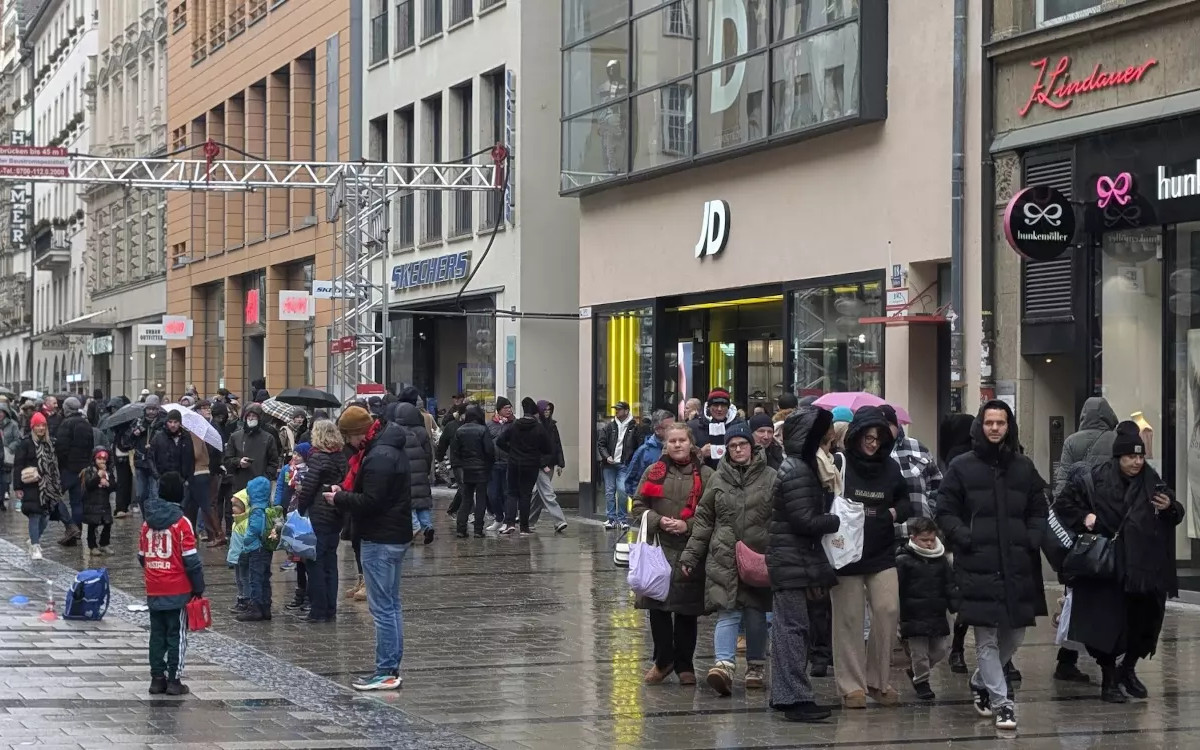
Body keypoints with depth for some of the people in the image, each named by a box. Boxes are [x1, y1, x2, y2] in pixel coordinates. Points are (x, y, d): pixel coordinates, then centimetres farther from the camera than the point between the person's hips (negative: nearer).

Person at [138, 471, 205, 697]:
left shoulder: (147, 522, 5)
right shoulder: (181, 523, -11)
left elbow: (142, 556, 11)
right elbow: (191, 559, -11)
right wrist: (198, 587, -3)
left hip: (154, 591, 5)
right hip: (178, 590, -5)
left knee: (157, 634, 11)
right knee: (177, 635, 2)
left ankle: (157, 678, 13)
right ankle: (174, 680, 2)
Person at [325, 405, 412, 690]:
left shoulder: (378, 457, -21)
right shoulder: (389, 447, 12)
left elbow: (371, 502, -24)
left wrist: (339, 499, -10)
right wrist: (344, 491, 7)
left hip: (381, 539, -11)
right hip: (396, 535, 11)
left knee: (382, 607, -6)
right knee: (391, 604, 15)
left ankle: (386, 672, -4)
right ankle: (392, 667, 21)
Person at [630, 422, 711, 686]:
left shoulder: (705, 475, 2)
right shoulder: (654, 472, 8)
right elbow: (638, 506, 7)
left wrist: (688, 526, -14)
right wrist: (658, 521, -10)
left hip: (691, 552, -1)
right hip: (659, 548, 1)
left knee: (687, 610, 4)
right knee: (658, 607, 1)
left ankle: (684, 665, 17)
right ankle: (663, 660, 18)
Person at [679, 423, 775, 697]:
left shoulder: (770, 478, 2)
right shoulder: (718, 479, 8)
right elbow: (703, 520, 12)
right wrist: (690, 555, 8)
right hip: (724, 558, 0)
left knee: (756, 613, 8)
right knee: (728, 612, -10)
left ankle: (756, 666, 21)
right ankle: (724, 664, -21)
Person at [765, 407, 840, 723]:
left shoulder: (801, 466, 14)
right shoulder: (798, 471, -17)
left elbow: (814, 509, 13)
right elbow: (806, 520, -20)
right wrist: (839, 521, -9)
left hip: (788, 560, 10)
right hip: (793, 561, -10)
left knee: (787, 627, 12)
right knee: (794, 628, -8)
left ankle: (784, 695, 18)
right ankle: (796, 698, -6)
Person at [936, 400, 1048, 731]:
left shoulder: (1024, 467, 11)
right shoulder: (962, 467, 2)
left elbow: (1038, 511, 18)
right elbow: (946, 511, 3)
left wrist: (1033, 539, 1)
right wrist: (965, 538, -12)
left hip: (1017, 565, 4)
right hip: (978, 565, -4)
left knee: (1014, 635, 11)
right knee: (987, 638, -5)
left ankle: (981, 683, 34)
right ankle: (1001, 703, 0)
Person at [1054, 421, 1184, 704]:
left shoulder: (1152, 482, 2)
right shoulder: (1093, 479, -5)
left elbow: (1176, 516, 10)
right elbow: (1063, 505, 6)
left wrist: (1170, 508, -11)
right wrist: (1084, 517, -10)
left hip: (1145, 569, 3)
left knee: (1146, 622, 6)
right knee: (1107, 624, -3)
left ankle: (1128, 670, 30)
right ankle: (1109, 680, 13)